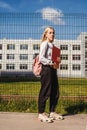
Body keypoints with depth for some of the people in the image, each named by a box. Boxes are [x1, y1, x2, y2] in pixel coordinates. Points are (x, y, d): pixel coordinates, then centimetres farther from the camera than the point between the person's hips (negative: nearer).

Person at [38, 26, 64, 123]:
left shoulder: (52, 45, 18)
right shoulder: (44, 44, -6)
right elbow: (41, 58, -15)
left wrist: (58, 60, 4)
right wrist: (51, 63, -20)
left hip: (53, 70, 9)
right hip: (46, 69, -9)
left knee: (55, 92, 10)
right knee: (45, 92, -5)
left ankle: (52, 112, 21)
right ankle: (41, 114, 4)